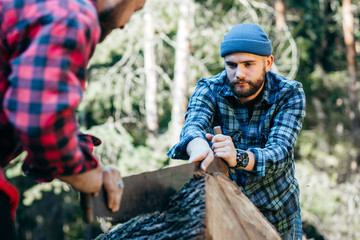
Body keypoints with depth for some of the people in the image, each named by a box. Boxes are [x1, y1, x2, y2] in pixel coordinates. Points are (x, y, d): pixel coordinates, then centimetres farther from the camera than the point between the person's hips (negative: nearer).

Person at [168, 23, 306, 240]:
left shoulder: (289, 94, -16)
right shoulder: (210, 90, -12)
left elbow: (280, 152, -30)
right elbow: (193, 126, -32)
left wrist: (239, 158, -51)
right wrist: (197, 145, -57)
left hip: (276, 212, 0)